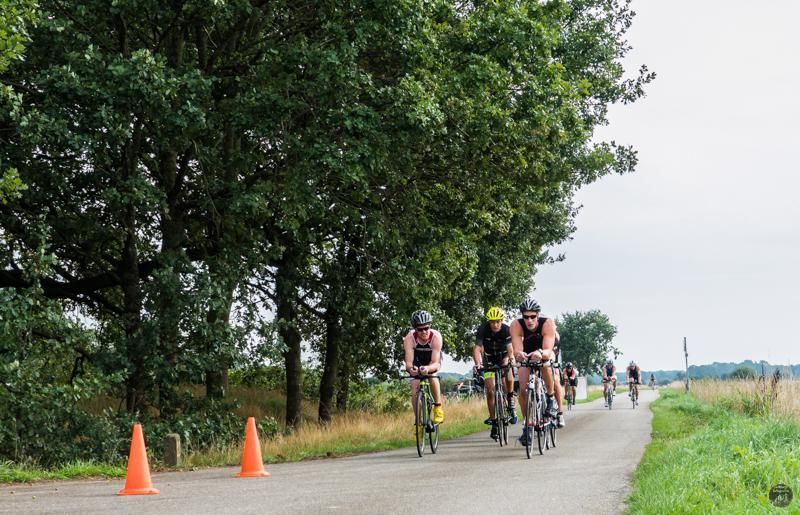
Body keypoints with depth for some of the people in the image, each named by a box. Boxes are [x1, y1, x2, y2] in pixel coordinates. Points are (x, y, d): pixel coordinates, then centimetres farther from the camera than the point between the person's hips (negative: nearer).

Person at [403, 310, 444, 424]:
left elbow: (435, 363, -40)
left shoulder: (436, 336, -36)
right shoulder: (410, 338, -35)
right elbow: (408, 361, -39)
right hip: (416, 360, 1)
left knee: (432, 375, -30)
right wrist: (410, 368, -62)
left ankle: (438, 408, -16)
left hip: (432, 360, -1)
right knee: (414, 385, -14)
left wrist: (428, 368, -63)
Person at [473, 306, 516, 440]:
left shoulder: (506, 330, -24)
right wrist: (478, 364, -49)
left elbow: (510, 349, -34)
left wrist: (511, 358, -55)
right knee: (490, 390, -10)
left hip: (503, 357, 1)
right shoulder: (482, 329, -24)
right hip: (489, 359, -1)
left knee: (508, 379, -23)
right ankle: (494, 421, -4)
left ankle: (510, 400, 7)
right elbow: (477, 349, -31)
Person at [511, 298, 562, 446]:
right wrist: (519, 354, -63)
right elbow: (517, 350, -40)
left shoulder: (547, 324, -35)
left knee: (546, 365, -36)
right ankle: (527, 424, 1)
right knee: (523, 389, -14)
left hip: (546, 352, -1)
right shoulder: (516, 326, -31)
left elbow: (548, 350, -43)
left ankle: (551, 399, -14)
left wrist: (541, 354, -65)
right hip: (527, 354, 1)